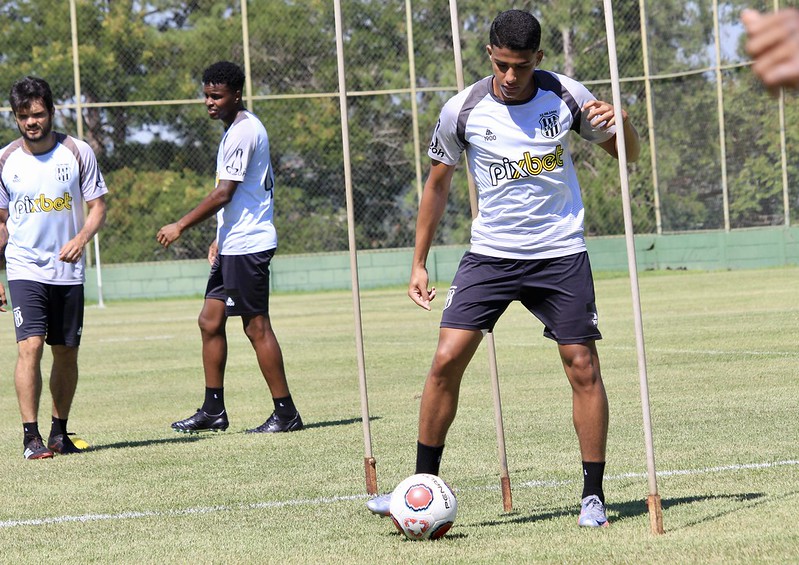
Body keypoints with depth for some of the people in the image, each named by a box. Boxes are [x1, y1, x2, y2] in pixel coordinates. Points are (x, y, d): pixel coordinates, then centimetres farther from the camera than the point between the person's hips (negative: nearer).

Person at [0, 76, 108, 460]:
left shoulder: (78, 152, 0)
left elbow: (98, 208, 3)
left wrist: (81, 239, -18)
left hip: (68, 271, 1)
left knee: (66, 353, 7)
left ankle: (59, 432, 21)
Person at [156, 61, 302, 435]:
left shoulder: (243, 131, -15)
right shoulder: (236, 130, 17)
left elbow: (224, 194, -18)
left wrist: (180, 226, -12)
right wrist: (220, 238, 23)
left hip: (248, 245, -10)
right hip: (233, 245, 10)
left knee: (256, 327, -7)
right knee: (210, 320, 10)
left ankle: (286, 413, -2)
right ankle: (213, 410, 15)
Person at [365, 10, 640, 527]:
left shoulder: (565, 95, -6)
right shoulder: (463, 111, -7)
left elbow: (630, 154, 5)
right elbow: (438, 184, 7)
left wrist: (618, 121, -18)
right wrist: (419, 263, 7)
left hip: (561, 252, 0)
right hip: (490, 252, 0)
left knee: (583, 367, -5)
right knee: (447, 359, -10)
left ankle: (594, 495, 6)